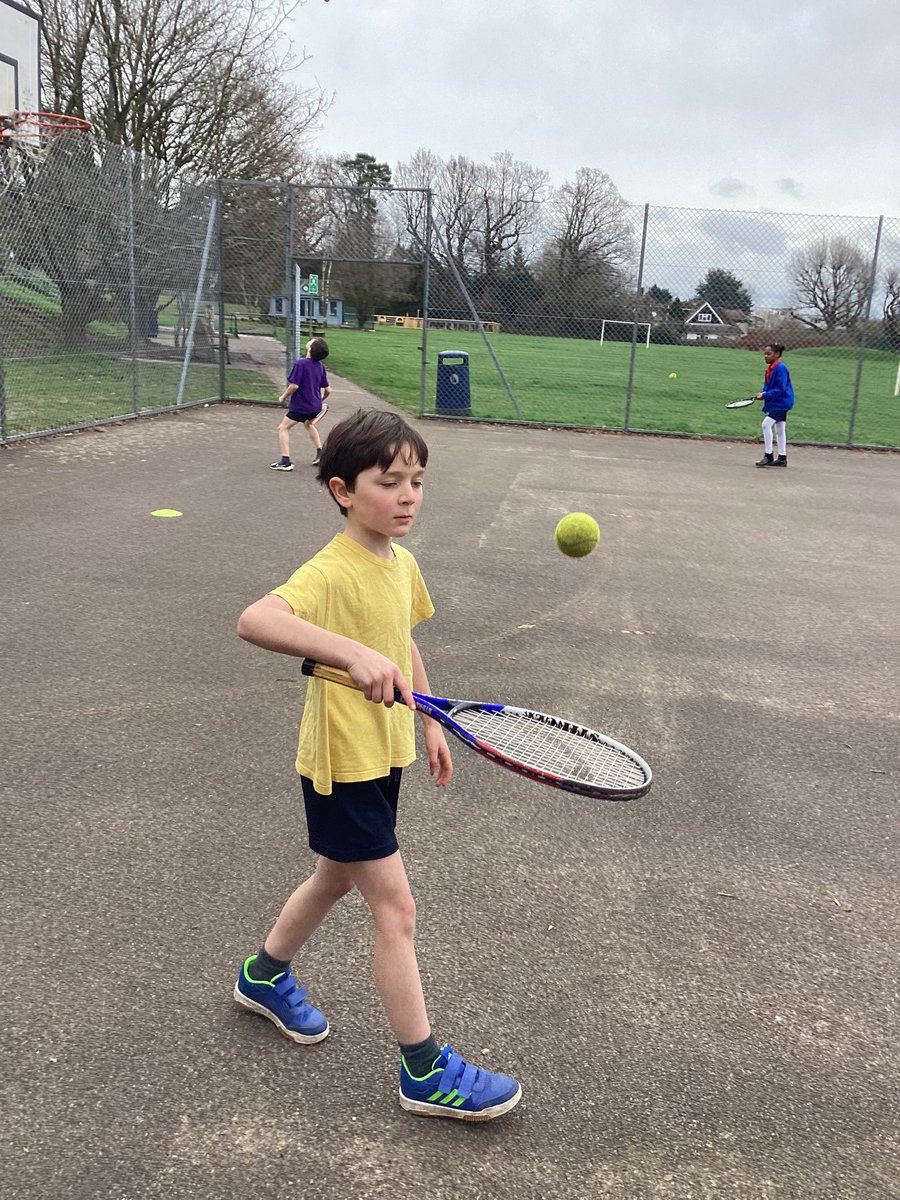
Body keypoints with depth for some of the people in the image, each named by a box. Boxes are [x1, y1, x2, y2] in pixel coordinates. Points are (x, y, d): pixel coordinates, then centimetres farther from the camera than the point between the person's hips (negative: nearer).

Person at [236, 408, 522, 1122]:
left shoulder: (402, 563, 2)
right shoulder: (334, 571, -25)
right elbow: (254, 620, -42)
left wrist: (430, 722, 17)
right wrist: (353, 653, -51)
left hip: (383, 755, 9)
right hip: (343, 762, -9)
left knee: (337, 877, 25)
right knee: (397, 908, -1)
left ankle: (265, 977, 50)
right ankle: (426, 1073, 14)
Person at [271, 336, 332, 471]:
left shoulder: (300, 363, -20)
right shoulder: (320, 366, 1)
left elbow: (294, 385, -22)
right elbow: (328, 390, 6)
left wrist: (283, 397, -5)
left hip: (300, 407, -7)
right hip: (316, 407, 7)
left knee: (283, 428, 3)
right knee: (309, 425, 35)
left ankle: (285, 461, -6)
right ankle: (320, 453, 35)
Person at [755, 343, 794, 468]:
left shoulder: (780, 368, -20)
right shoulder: (770, 368, 8)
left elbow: (780, 389, -24)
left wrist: (765, 395, -25)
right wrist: (762, 393, -4)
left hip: (781, 402, -10)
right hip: (778, 403, 10)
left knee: (766, 424, -16)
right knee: (780, 429, 15)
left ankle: (768, 456, -12)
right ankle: (782, 458, 23)